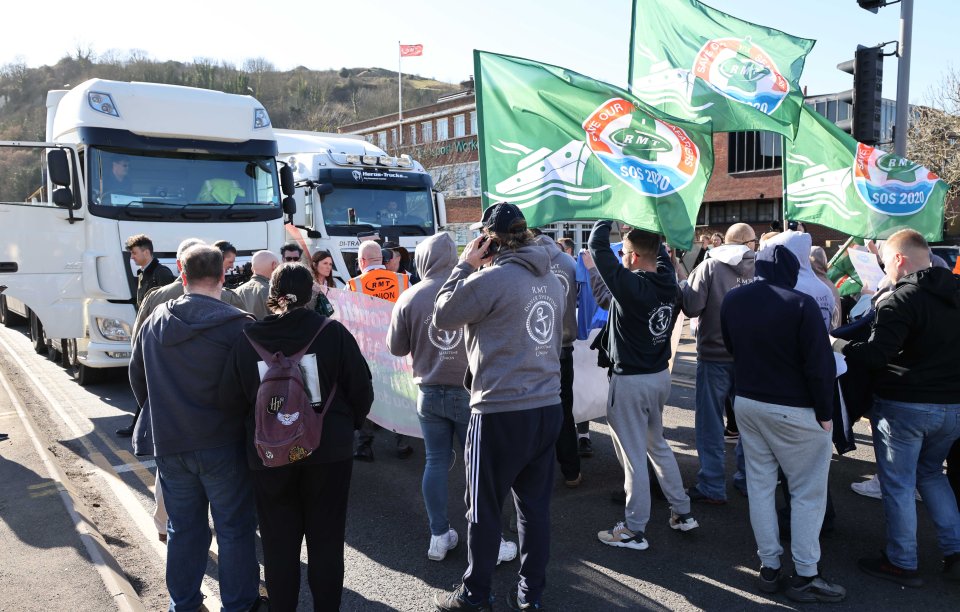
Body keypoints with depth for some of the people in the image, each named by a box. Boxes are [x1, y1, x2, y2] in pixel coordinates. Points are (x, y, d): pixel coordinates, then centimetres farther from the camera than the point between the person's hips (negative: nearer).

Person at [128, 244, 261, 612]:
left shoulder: (155, 321, 1)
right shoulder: (237, 324, -17)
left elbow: (137, 375, 14)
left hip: (168, 443, 5)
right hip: (222, 443, -4)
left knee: (183, 527, 18)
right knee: (234, 527, 10)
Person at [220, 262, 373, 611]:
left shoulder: (248, 339, -5)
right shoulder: (333, 332, -8)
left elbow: (230, 403, -2)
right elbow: (362, 391, -5)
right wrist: (346, 426, 12)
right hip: (329, 451, -1)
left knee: (279, 544, 14)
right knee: (326, 540, 12)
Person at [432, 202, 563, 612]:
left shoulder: (491, 278, -14)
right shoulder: (552, 279, 10)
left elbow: (442, 316, -4)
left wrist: (465, 266, 3)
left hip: (500, 412, -7)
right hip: (549, 405, 7)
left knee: (484, 509, 8)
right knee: (535, 504, 15)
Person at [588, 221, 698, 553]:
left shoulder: (630, 285, -22)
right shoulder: (669, 282, -2)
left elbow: (597, 244, -17)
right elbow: (661, 252, 19)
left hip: (630, 381, -8)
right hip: (660, 375, 8)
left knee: (633, 455, 2)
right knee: (658, 445, 23)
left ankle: (633, 531, 14)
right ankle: (682, 513, 32)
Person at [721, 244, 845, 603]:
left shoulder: (732, 300, -1)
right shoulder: (801, 304, -20)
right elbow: (819, 364, -17)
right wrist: (825, 412, -7)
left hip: (747, 403, 6)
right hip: (796, 411, -5)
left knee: (760, 485, 12)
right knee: (808, 493, 7)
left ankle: (769, 567, 20)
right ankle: (805, 576, 14)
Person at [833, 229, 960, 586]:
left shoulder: (901, 300, -19)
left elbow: (875, 355, -23)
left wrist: (842, 348, -8)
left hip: (904, 406, -7)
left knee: (898, 485, 7)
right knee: (931, 473, 26)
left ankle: (902, 563, 18)